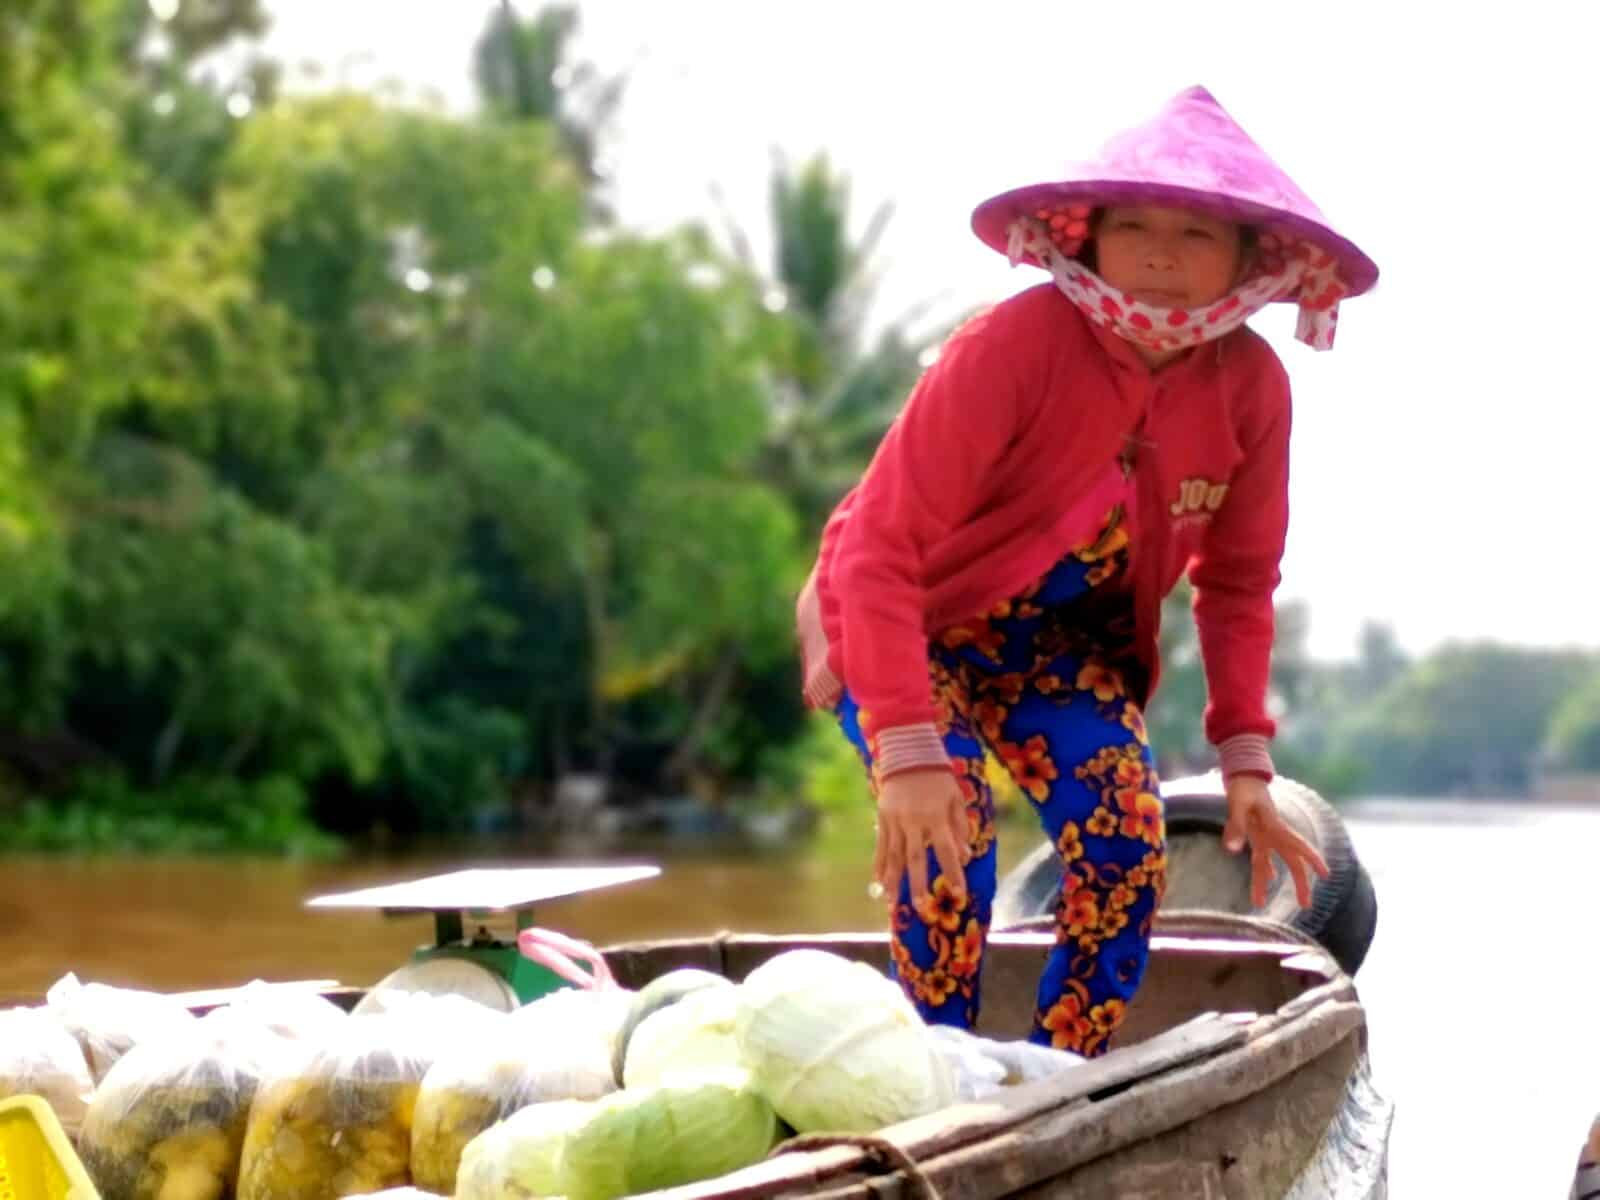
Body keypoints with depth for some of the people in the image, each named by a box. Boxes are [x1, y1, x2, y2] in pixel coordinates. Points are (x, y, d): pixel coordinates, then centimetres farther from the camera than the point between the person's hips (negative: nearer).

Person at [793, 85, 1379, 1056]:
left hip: (1060, 641, 4)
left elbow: (1237, 583, 0)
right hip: (909, 622, -4)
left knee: (1128, 837, -16)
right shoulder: (1013, 346, -31)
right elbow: (880, 550, -32)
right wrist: (909, 748, -39)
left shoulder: (1251, 386, -16)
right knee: (949, 832, -25)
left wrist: (1246, 755, -9)